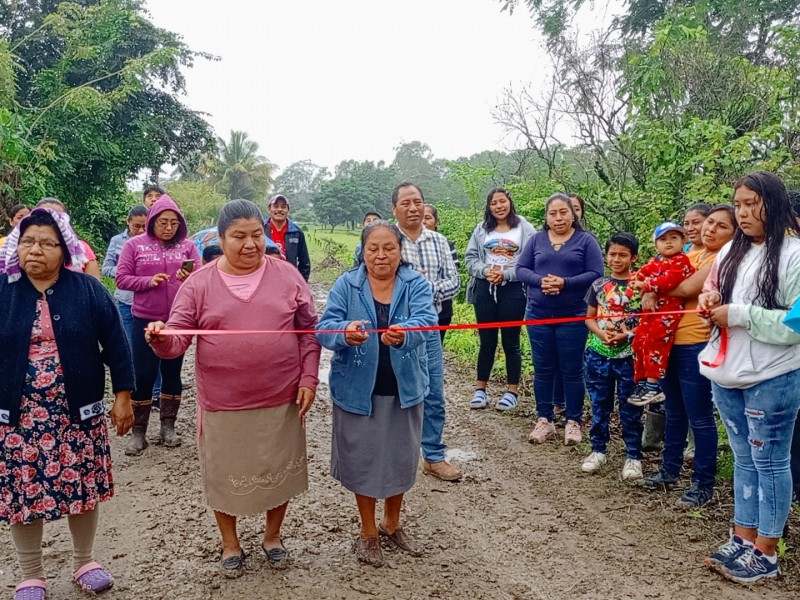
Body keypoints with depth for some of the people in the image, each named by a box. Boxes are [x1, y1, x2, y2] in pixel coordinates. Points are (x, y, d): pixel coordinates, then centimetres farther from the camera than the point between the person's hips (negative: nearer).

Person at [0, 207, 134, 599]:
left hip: (79, 411, 0)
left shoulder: (88, 291, -4)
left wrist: (123, 395, -2)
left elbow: (115, 344, -1)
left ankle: (84, 562, 32)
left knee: (83, 486, 10)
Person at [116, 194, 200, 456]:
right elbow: (122, 279, -5)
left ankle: (168, 426, 25)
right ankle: (138, 432, 16)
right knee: (143, 375, 3)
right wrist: (148, 281, -20)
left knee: (172, 372, 12)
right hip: (145, 319, -1)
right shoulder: (134, 245, -3)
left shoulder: (187, 246, 1)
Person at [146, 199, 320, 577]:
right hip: (223, 403, 0)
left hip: (282, 399, 1)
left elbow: (309, 331, 2)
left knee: (279, 470, 16)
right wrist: (161, 339, -27)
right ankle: (230, 543, 37)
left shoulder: (287, 276, -2)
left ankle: (273, 535, 40)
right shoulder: (199, 283, -4)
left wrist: (308, 379, -4)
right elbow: (178, 339, -4)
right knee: (225, 473, 13)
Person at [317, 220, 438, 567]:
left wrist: (403, 334, -46)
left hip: (403, 389, 1)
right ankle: (368, 532, 33)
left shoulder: (416, 284, -4)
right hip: (357, 389, -1)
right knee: (363, 459, 10)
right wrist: (345, 331, -39)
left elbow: (426, 321, -22)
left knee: (401, 458, 15)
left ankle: (392, 524, 40)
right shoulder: (346, 285, -5)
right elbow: (324, 327, -15)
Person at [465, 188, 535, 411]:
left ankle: (512, 391, 15)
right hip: (485, 289, 3)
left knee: (511, 342, 5)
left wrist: (505, 274, -16)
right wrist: (486, 271, -12)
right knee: (487, 341, 10)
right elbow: (470, 257, 5)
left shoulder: (524, 228, -1)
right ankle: (480, 389, 18)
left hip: (513, 290, -3)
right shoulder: (482, 229, 9)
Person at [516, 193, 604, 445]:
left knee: (572, 370, 4)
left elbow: (595, 273, -7)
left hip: (573, 316, -2)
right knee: (543, 369, 9)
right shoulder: (537, 240, 8)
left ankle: (573, 422, 17)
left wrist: (565, 283, -20)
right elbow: (521, 269, 4)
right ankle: (544, 420, 20)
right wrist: (540, 281, -16)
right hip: (538, 314, 3)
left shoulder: (586, 240, 1)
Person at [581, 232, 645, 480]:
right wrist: (601, 333, -10)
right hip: (598, 354, 3)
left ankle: (633, 456, 19)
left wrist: (627, 335, -18)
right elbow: (589, 317, 9)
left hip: (629, 357, -3)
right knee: (599, 406, 13)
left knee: (630, 410, 6)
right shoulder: (599, 285, 5)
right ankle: (598, 450, 26)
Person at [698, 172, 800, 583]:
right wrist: (710, 299, 0)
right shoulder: (731, 251, 10)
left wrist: (739, 314, -20)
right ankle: (743, 539, 28)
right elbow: (713, 293, 22)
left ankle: (766, 553, 19)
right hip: (727, 376, 7)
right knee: (744, 459, 16)